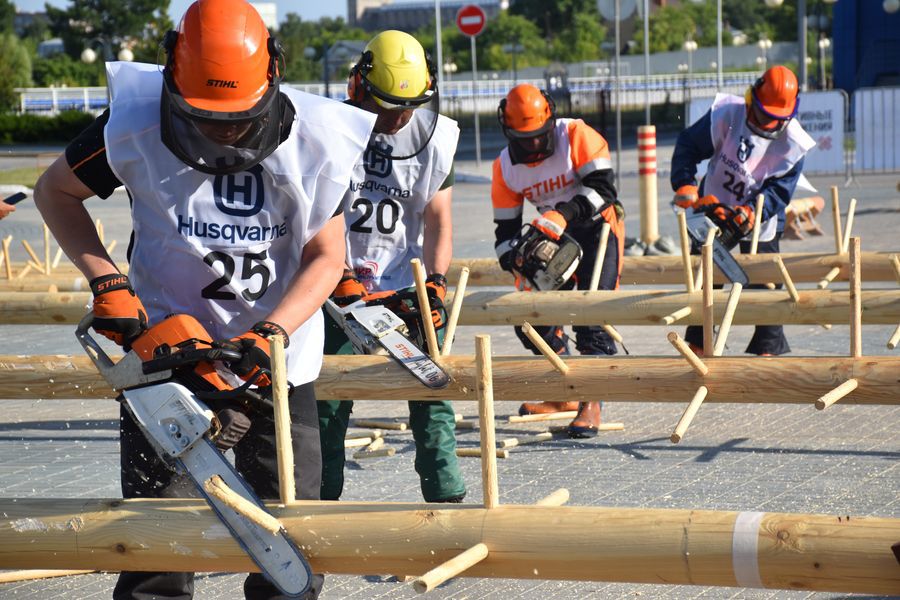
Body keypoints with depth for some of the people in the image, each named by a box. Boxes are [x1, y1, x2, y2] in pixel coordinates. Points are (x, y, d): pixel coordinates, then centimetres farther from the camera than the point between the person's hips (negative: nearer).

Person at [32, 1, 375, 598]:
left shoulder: (314, 141, -14)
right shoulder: (135, 128, -16)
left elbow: (326, 260, -5)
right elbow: (55, 191, 1)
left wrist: (269, 335, -20)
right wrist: (107, 283, -11)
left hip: (278, 352, 1)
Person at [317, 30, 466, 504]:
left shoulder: (434, 136, -1)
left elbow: (438, 221, 3)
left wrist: (434, 283, -11)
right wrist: (342, 281, -16)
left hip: (407, 286, 2)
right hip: (342, 287, -1)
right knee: (327, 400, 0)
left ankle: (446, 496, 2)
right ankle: (322, 498, 11)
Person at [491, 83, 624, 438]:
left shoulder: (575, 135, -19)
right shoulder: (506, 167, -5)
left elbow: (603, 188, -25)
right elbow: (506, 228, 0)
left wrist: (564, 214, -36)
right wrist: (515, 263, -17)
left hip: (597, 226, -5)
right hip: (555, 236, 6)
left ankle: (591, 405, -17)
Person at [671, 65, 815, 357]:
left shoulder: (793, 143, -21)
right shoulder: (726, 114, -19)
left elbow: (778, 192, -20)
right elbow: (688, 145, -10)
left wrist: (749, 212, -36)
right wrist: (685, 184, -23)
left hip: (760, 220, -2)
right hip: (712, 209, 2)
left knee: (763, 283, -5)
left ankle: (769, 346, 8)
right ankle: (697, 344, 25)